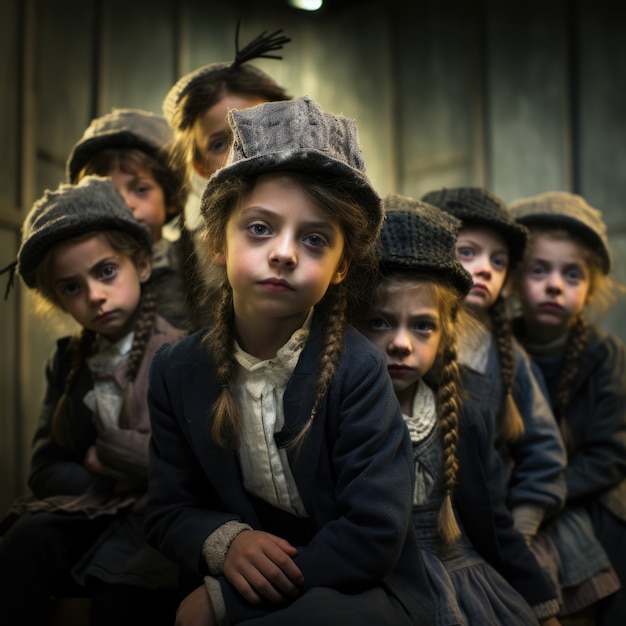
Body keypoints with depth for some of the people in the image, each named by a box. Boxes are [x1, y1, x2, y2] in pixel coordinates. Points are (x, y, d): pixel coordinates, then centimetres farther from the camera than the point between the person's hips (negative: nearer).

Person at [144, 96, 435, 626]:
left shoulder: (357, 368, -16)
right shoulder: (178, 371, -2)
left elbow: (372, 536, -19)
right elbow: (168, 512, 4)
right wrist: (224, 540, -20)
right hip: (250, 577, 4)